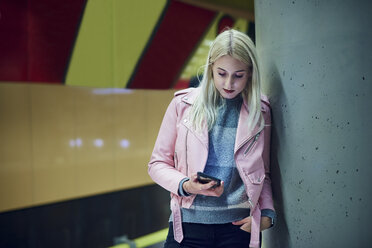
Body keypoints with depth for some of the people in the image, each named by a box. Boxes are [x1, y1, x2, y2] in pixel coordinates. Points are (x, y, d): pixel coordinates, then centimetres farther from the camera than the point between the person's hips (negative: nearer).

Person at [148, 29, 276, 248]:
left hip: (239, 225, 1)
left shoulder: (260, 111, 4)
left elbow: (264, 173, 12)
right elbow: (158, 163, 5)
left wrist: (267, 214, -2)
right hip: (188, 223, 0)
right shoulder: (183, 104, 1)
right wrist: (185, 185, -13)